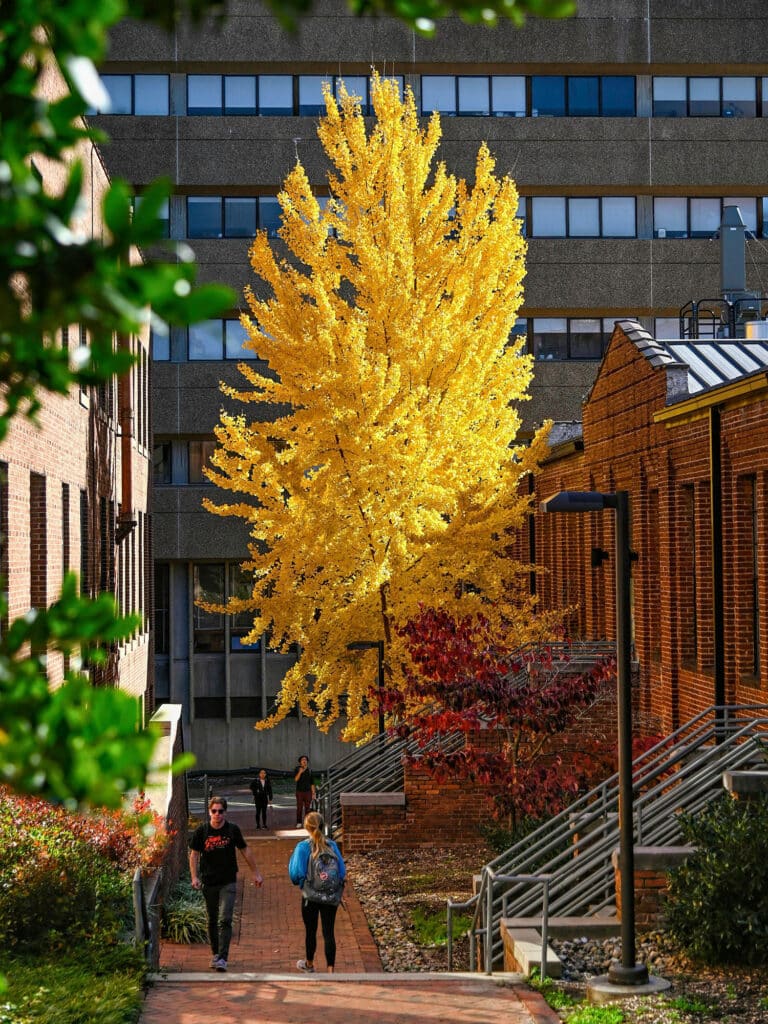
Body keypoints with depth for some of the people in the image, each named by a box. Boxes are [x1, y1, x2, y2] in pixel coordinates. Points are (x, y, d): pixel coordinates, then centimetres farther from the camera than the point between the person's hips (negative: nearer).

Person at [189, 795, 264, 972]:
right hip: (208, 883, 2)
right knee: (212, 921, 12)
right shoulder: (201, 831, -3)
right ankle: (215, 954, 29)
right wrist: (194, 877, -9)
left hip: (228, 883, -2)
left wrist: (256, 873, 13)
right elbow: (194, 854, 3)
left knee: (224, 920, -13)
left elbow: (245, 851, 9)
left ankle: (222, 959, -15)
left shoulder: (233, 829, -2)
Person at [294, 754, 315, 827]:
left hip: (308, 792, 2)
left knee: (307, 808, 1)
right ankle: (299, 823, 2)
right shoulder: (297, 769, 0)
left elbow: (312, 783, 10)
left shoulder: (309, 771, 7)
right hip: (299, 791, -2)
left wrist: (313, 793, 5)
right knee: (299, 808, -3)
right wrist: (300, 772, -31)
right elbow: (296, 779, -14)